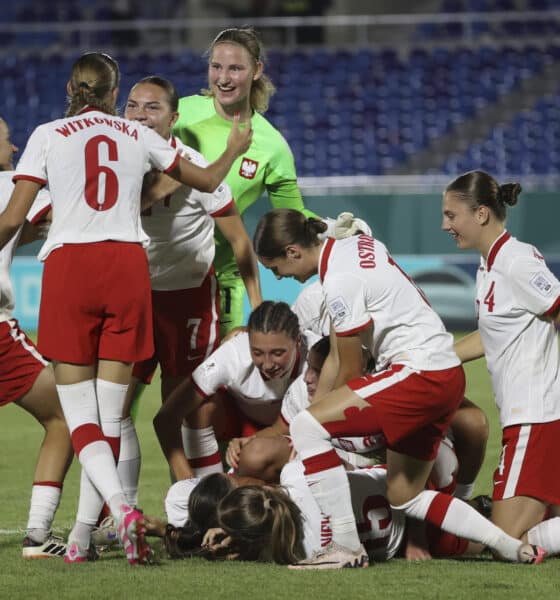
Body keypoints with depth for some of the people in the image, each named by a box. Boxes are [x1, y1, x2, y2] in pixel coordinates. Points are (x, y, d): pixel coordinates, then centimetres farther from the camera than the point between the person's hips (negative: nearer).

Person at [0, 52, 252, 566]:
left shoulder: (48, 135, 7)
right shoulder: (138, 136, 13)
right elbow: (207, 181, 24)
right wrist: (234, 151, 44)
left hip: (69, 265, -2)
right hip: (128, 264, 2)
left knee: (79, 415, -3)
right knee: (109, 416, 6)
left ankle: (120, 505, -28)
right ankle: (82, 536, 4)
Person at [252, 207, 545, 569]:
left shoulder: (340, 282, -16)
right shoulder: (353, 247, 12)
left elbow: (350, 371, -6)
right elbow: (336, 357, 17)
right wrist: (318, 406, 16)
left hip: (421, 373, -10)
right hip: (447, 376, 10)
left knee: (305, 427, -15)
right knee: (405, 496, 19)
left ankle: (347, 548, -16)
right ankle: (516, 548, 18)